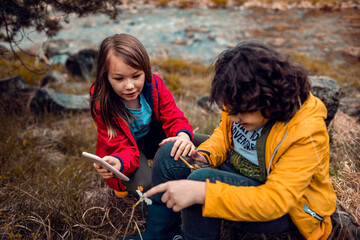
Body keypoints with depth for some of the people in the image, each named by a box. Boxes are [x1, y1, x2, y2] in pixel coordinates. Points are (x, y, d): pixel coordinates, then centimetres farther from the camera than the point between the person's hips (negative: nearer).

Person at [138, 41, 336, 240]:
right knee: (169, 154, -10)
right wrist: (206, 154, -13)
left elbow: (275, 201, -35)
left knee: (202, 179, -32)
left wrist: (201, 192, -44)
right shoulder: (243, 104, -11)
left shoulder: (306, 132, -30)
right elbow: (224, 132, 11)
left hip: (287, 211, -6)